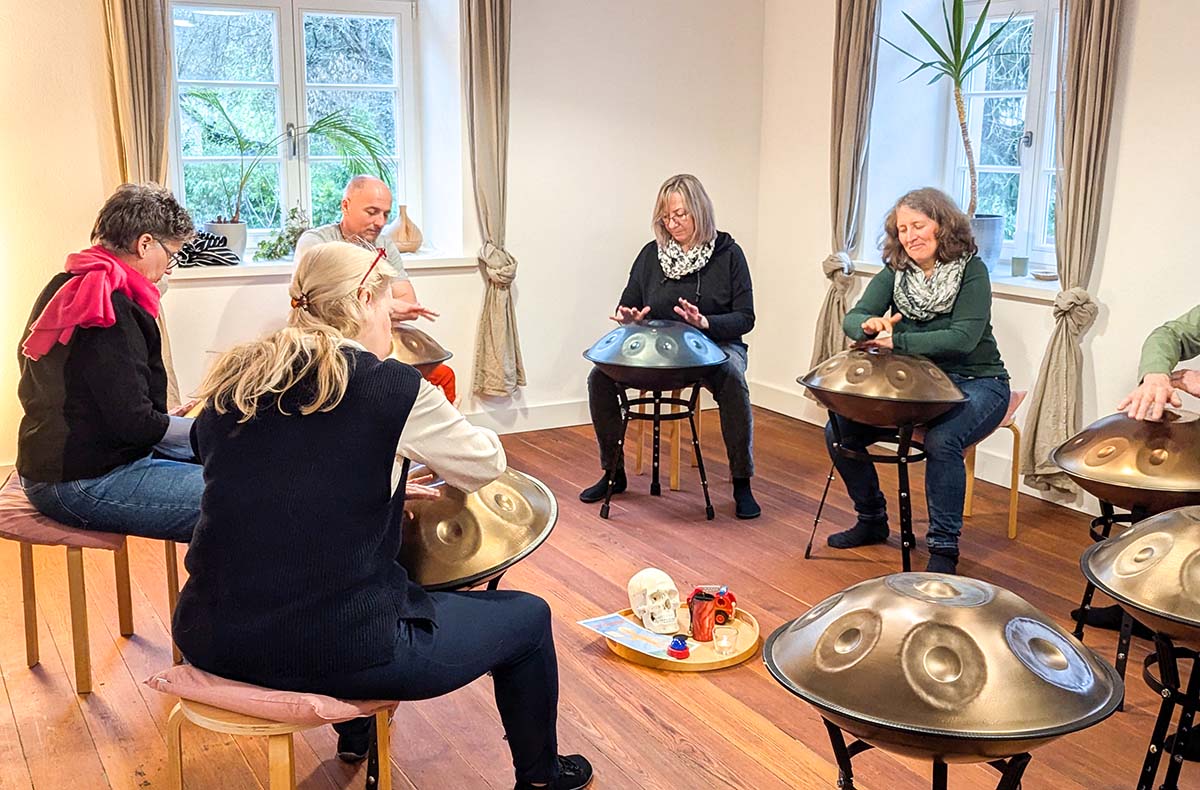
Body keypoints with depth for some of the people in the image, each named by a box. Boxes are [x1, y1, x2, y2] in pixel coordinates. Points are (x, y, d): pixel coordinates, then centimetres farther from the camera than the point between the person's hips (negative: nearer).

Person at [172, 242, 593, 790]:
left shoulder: (232, 382, 3)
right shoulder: (389, 386, -11)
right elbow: (487, 463, 5)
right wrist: (429, 448, 27)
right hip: (335, 653, -6)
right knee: (528, 618, 16)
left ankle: (355, 737, 59)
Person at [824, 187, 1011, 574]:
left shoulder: (971, 271, -11)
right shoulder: (895, 273, 3)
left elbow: (962, 338, -23)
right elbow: (852, 318, -11)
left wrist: (896, 342, -30)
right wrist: (870, 325, -35)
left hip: (974, 384, -5)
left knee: (941, 440, -36)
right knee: (839, 430, -10)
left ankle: (944, 549, -20)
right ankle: (871, 520, 12)